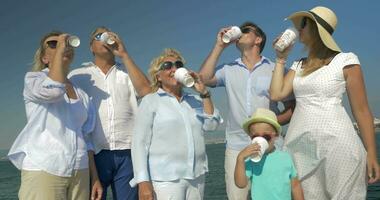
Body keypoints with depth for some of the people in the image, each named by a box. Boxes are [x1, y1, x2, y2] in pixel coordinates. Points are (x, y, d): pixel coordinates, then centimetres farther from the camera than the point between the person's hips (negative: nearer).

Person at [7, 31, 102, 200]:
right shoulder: (33, 78, 1)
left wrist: (95, 177, 8)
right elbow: (54, 89, -24)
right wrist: (59, 48, -12)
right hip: (43, 171, -5)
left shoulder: (82, 94, 15)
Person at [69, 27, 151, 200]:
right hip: (93, 153, -1)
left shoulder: (127, 72, 13)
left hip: (127, 153, 1)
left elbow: (146, 91, -6)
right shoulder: (77, 75, 10)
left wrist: (124, 55, -4)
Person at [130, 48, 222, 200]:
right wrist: (143, 181, -13)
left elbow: (211, 124, 0)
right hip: (165, 179, -4)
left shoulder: (194, 100, 12)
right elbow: (140, 143, -5)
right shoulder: (150, 101, 0)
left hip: (196, 177, 4)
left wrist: (204, 93, -4)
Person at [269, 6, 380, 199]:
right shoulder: (298, 66, 14)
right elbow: (276, 94, 3)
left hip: (335, 143, -5)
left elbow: (362, 110, -4)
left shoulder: (345, 61, -3)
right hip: (300, 145, 5)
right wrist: (281, 59, 9)